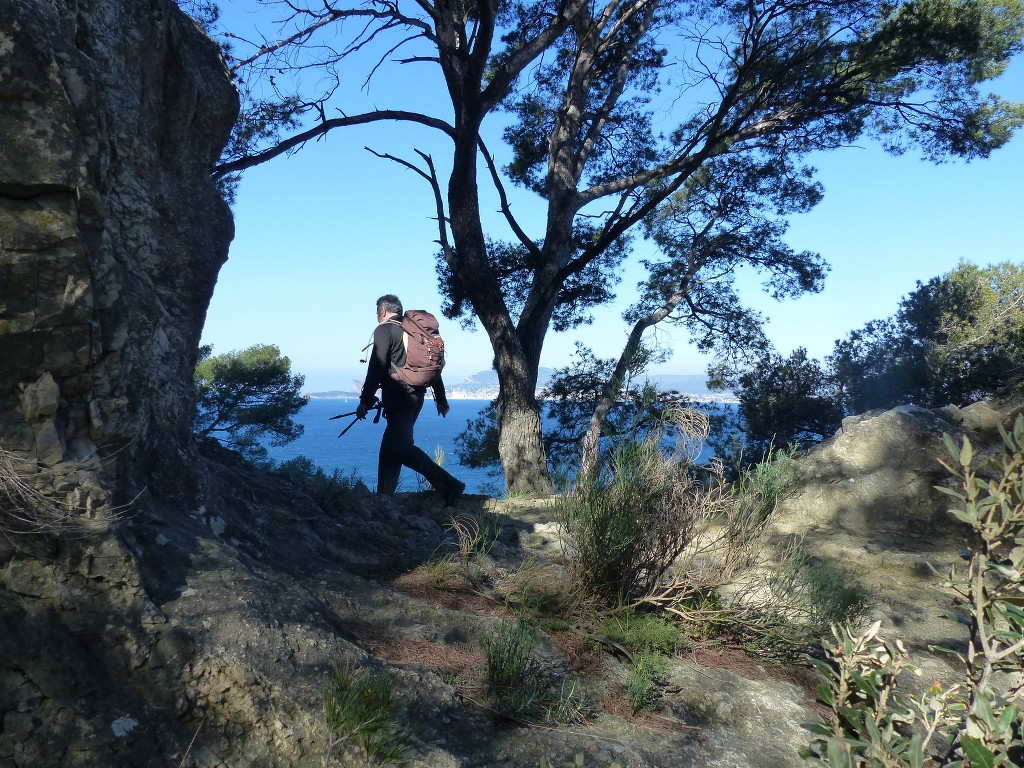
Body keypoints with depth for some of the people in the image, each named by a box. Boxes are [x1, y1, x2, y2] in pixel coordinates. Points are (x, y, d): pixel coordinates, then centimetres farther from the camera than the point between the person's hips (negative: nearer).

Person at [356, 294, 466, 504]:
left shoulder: (384, 330, -3)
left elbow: (376, 368, -14)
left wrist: (365, 401, -13)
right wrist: (441, 399, 25)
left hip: (399, 399, -9)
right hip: (415, 397, 9)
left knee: (400, 447, -13)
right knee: (389, 448, 13)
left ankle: (449, 485, -18)